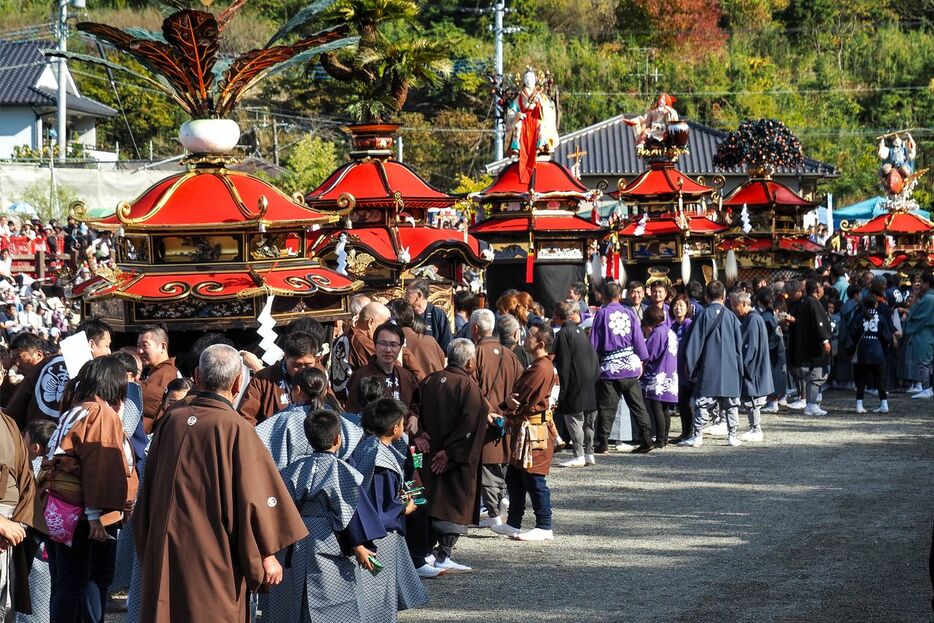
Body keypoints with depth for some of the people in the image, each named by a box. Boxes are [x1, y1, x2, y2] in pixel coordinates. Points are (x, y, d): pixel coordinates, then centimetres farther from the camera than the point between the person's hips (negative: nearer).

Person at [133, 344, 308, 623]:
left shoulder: (170, 421, 2)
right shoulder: (235, 429, -14)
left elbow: (149, 490, 11)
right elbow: (253, 495, -13)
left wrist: (148, 550, 22)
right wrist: (266, 553, -4)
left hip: (164, 552, 5)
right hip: (214, 558, -5)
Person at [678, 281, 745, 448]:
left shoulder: (703, 316, -5)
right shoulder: (731, 316, 3)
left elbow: (694, 344, -5)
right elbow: (739, 344, 9)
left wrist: (689, 365, 3)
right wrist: (740, 368, 17)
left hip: (708, 370, -2)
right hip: (730, 369, 2)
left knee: (703, 403, 0)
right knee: (731, 404, 9)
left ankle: (697, 436, -3)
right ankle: (732, 435, 10)